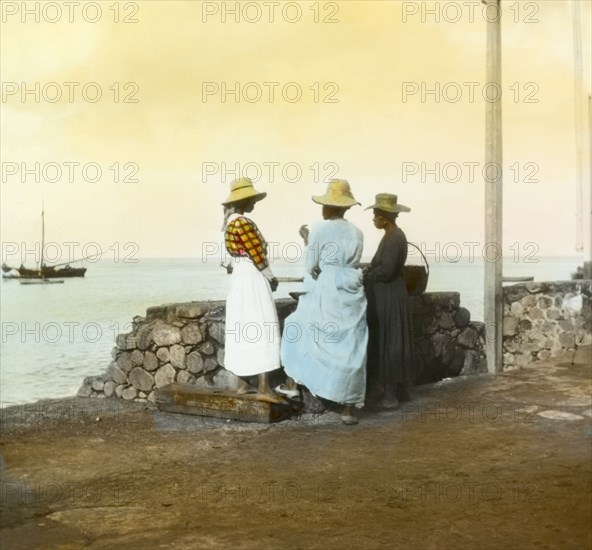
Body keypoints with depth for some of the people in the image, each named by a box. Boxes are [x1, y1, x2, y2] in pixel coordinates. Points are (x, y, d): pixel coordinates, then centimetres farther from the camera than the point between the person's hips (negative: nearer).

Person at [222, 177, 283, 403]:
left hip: (239, 278, 10)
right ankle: (263, 388, -11)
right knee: (262, 330, -9)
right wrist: (271, 278, -5)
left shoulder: (231, 221, 13)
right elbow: (257, 254, -15)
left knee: (242, 331, 11)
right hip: (253, 278, -10)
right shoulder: (243, 223, -17)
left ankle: (243, 383, 17)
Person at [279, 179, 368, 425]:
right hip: (351, 294, 4)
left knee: (299, 332, 20)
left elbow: (311, 266, -3)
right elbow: (351, 263, 11)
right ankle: (348, 409, 5)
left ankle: (293, 384, 27)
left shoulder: (319, 229, -6)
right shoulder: (356, 233, 6)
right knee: (349, 349, 4)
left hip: (324, 294, -3)